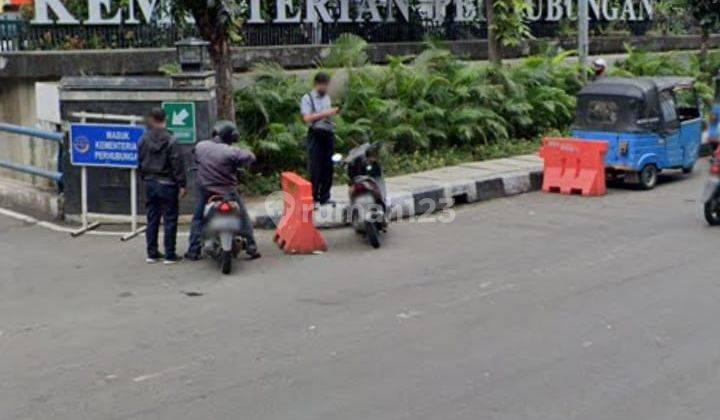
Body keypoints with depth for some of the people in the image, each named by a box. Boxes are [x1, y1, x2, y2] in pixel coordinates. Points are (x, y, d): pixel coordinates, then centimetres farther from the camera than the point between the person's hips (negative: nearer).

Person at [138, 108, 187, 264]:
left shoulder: (143, 140, 1)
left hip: (150, 184, 5)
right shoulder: (170, 140, -14)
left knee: (152, 219, 12)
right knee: (170, 220, 1)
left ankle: (152, 253, 16)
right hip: (167, 184, -5)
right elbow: (177, 164, -14)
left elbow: (140, 163, 9)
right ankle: (170, 255, 2)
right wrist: (182, 185, -9)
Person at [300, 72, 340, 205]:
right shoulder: (307, 98, -2)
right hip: (316, 134, -6)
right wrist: (324, 114, -18)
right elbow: (307, 118, -14)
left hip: (329, 133, 6)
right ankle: (313, 197, -1)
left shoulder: (327, 98, 17)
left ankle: (325, 196, 13)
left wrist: (334, 113, 3)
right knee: (315, 167, -6)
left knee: (328, 166, 6)